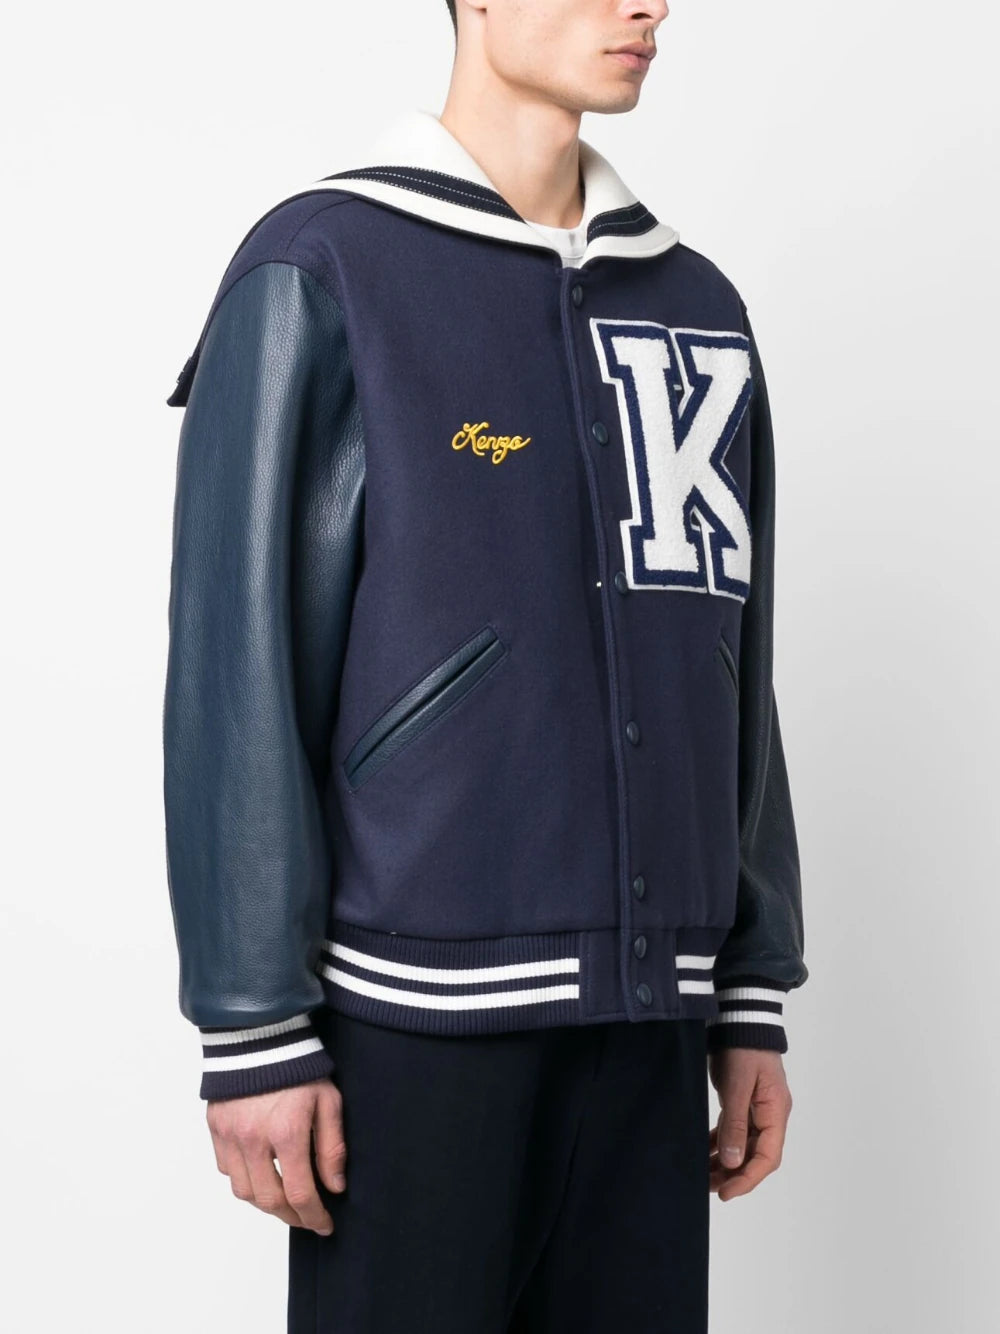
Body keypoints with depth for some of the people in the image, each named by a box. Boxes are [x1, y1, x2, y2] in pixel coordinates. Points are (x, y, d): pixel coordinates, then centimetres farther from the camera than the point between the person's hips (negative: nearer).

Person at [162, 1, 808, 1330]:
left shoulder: (700, 308, 13)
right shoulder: (320, 271, -3)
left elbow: (735, 682, 14)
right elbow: (237, 674, -7)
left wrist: (752, 1000, 11)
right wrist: (254, 1030, -9)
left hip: (641, 1017, 5)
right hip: (413, 1002, -4)